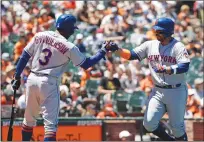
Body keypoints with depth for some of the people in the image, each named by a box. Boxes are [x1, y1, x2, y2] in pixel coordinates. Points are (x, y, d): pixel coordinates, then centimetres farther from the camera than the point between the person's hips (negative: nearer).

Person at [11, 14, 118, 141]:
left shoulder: (40, 36, 4)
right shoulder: (69, 47, -8)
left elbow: (25, 56, 5)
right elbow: (86, 64, -2)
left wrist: (17, 76, 12)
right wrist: (104, 51, 6)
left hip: (32, 79, 5)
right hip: (49, 83, -5)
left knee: (29, 119, 19)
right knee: (50, 123, -4)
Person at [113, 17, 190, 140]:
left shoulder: (178, 47, -9)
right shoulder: (150, 45, 6)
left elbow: (185, 66, -22)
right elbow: (131, 55, 3)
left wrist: (166, 69, -35)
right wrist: (116, 49, -14)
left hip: (176, 92, -5)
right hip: (158, 91, 5)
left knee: (177, 127, 0)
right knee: (149, 123, -5)